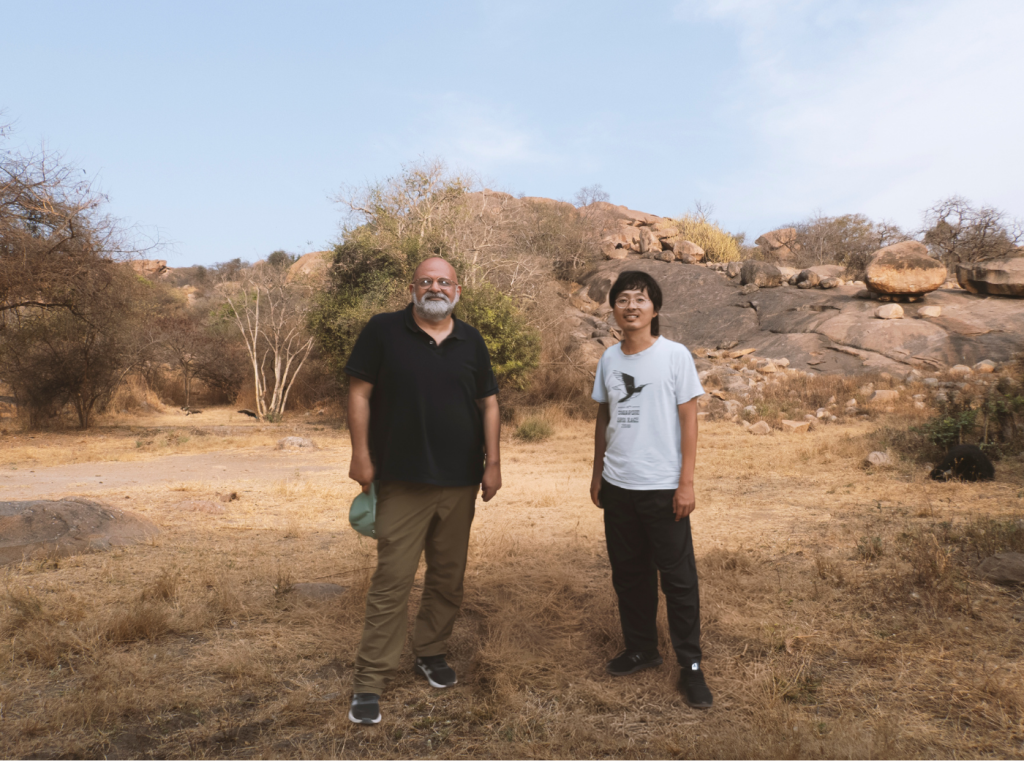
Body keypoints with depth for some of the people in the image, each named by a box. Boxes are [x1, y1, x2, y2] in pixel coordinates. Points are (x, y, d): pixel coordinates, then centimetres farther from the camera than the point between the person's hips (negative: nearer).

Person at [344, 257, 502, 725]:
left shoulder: (471, 341, 8)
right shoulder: (383, 330, -2)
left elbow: (488, 404, 10)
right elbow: (359, 392, -2)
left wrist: (493, 463, 3)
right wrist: (361, 455, -7)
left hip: (460, 482, 4)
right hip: (401, 480, -3)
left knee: (448, 576, 14)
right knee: (391, 580, -3)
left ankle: (431, 653, 33)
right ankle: (370, 682, 8)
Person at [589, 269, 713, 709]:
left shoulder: (675, 356, -8)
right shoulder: (609, 359, 5)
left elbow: (688, 421, -7)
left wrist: (686, 483, -10)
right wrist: (597, 474, 13)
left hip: (662, 488, -5)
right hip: (618, 487, 5)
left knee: (678, 578, 4)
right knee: (628, 574, 16)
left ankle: (690, 665, 19)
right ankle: (641, 650, 33)